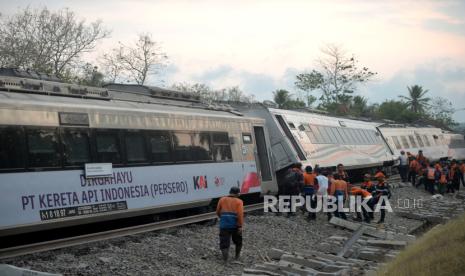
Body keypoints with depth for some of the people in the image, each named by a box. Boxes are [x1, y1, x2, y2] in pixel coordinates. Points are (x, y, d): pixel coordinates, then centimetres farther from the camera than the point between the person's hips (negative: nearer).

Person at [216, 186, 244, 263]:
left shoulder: (222, 199, 11)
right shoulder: (239, 201, 3)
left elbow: (218, 212, 17)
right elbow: (240, 214, -11)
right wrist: (240, 226, -12)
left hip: (224, 224, 1)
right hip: (235, 225, -1)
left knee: (224, 242, 0)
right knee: (238, 241, 22)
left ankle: (225, 259, -16)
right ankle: (237, 256, 36)